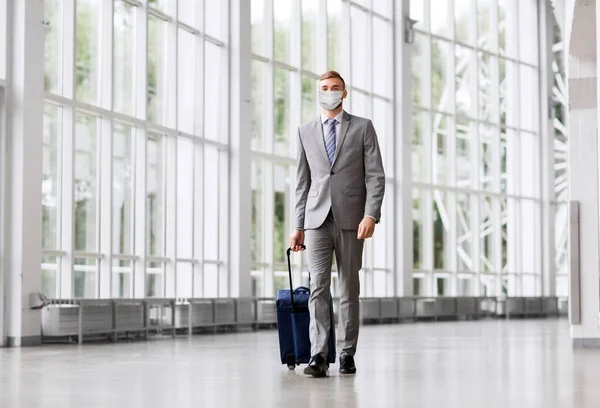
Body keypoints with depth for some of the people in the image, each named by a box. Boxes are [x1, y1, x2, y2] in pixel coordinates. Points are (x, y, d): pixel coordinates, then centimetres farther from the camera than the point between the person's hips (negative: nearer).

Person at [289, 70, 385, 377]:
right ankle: (318, 356, -13)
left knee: (349, 289, 4)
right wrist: (298, 227, 10)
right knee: (318, 286, -9)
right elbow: (303, 183, 14)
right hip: (317, 219, 1)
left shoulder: (363, 128, 5)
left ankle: (347, 354, 12)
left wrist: (371, 215, -13)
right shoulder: (305, 132, 13)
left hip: (351, 219, -1)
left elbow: (376, 176, -1)